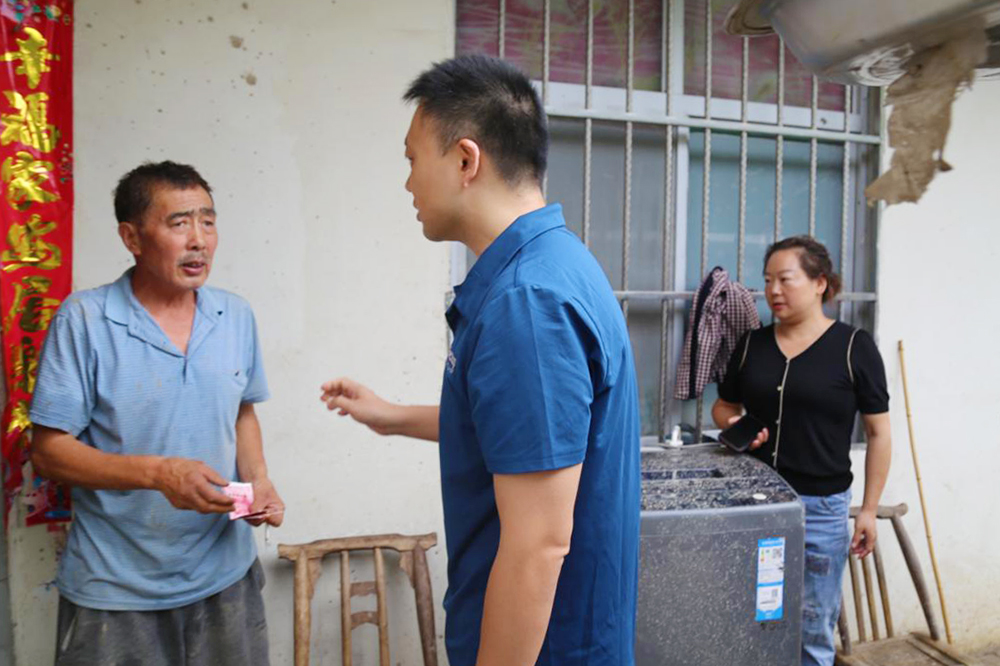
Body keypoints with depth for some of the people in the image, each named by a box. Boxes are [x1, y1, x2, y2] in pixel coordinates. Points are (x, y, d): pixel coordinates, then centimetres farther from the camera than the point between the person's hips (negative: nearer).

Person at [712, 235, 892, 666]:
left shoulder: (854, 347, -4)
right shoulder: (752, 344, 5)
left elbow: (878, 433, -1)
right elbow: (723, 406, 17)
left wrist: (869, 510, -3)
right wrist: (734, 426, -6)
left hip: (820, 507, -3)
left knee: (812, 631, 8)